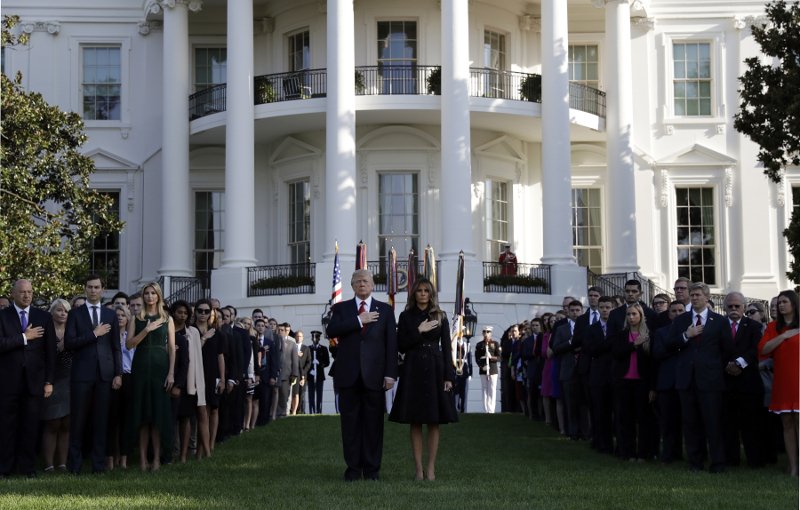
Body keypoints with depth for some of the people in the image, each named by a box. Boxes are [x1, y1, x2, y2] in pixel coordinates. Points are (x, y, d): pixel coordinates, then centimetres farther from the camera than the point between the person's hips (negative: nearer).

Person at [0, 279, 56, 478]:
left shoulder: (44, 318, 8)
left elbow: (50, 351, 7)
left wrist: (49, 381, 3)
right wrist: (24, 337, -12)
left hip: (34, 380, 2)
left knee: (31, 426, 3)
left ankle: (28, 468, 10)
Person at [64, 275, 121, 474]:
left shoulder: (111, 315, 12)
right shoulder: (75, 314, 5)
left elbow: (116, 347, 11)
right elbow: (68, 343, -6)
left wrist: (118, 374, 2)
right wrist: (94, 334, -12)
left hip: (105, 374, 2)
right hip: (82, 374, -2)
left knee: (101, 420, 2)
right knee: (78, 420, 0)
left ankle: (99, 464, 7)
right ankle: (75, 464, 6)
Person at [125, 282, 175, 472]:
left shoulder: (167, 319, 7)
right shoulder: (137, 318, 7)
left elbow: (171, 347, 3)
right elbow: (129, 343, -3)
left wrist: (171, 372, -6)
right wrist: (147, 330, -15)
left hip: (160, 366, -1)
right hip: (141, 366, 1)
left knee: (159, 412, -2)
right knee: (142, 413, 1)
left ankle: (157, 458, 3)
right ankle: (143, 457, 4)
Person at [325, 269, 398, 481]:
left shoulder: (385, 310, 10)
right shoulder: (341, 308, 11)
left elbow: (391, 343, 4)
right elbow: (331, 331, -8)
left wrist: (390, 373, -5)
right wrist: (359, 320, -13)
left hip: (374, 375, 0)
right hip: (348, 375, 1)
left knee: (373, 422, 1)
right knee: (350, 422, 2)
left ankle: (372, 468, 7)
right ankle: (353, 467, 8)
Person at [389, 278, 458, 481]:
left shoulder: (440, 317, 6)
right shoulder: (406, 316, 6)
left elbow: (447, 348, 3)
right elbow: (401, 346, 0)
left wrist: (449, 376, -4)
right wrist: (418, 331, -11)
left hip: (435, 370, 0)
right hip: (413, 371, 0)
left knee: (434, 422, 0)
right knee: (415, 422, 0)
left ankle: (431, 468, 3)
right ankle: (418, 468, 3)